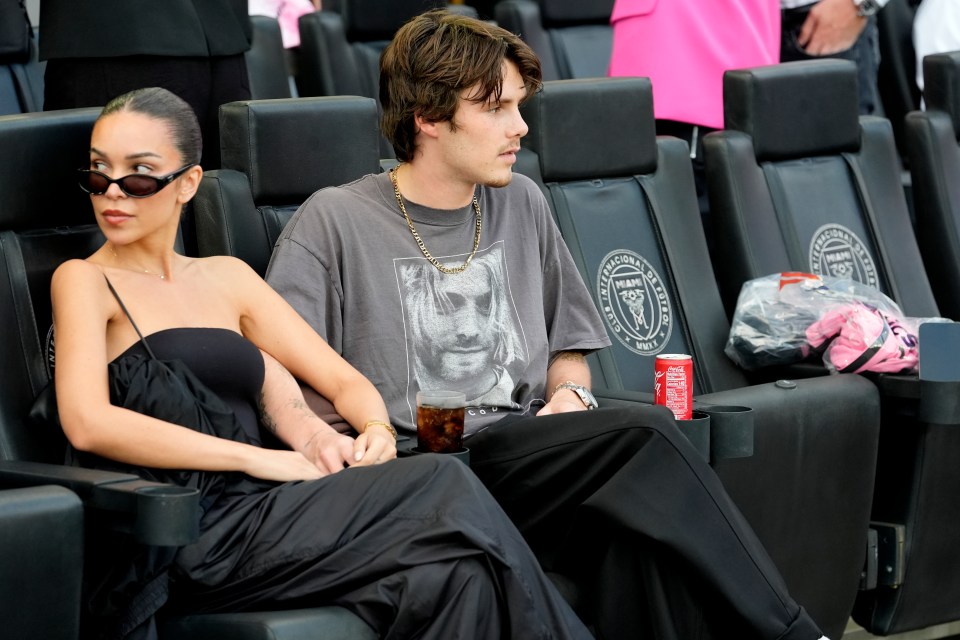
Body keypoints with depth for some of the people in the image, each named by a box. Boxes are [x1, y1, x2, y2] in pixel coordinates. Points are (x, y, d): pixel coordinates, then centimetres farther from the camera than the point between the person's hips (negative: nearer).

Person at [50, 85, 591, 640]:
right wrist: (259, 459, -14)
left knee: (453, 578, -25)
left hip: (259, 513, 6)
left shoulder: (226, 278, 22)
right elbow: (87, 422, -13)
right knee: (444, 486, -23)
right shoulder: (85, 282, 5)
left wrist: (376, 430, -4)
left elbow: (344, 381, 22)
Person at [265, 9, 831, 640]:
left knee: (635, 539, -34)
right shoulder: (333, 223, 3)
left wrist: (570, 393, 8)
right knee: (644, 434, -29)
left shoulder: (521, 204, 20)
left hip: (527, 468, 5)